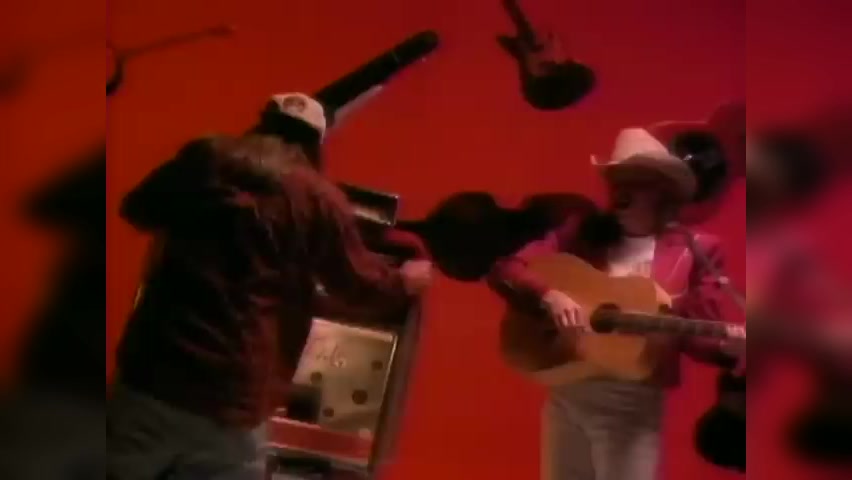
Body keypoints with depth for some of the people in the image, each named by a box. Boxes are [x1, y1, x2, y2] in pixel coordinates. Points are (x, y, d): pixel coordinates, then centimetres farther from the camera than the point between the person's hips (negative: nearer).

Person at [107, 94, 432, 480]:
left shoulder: (205, 156, 9)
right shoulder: (320, 199, 1)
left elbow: (137, 210, 24)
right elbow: (361, 285, 12)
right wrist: (406, 282, 32)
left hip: (149, 377, 3)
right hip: (229, 400, -3)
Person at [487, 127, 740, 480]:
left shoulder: (693, 251, 0)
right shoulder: (581, 232, 4)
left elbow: (700, 336, 0)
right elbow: (504, 270, -1)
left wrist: (730, 346, -23)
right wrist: (548, 296, -19)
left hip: (633, 404, -3)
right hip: (566, 394, 3)